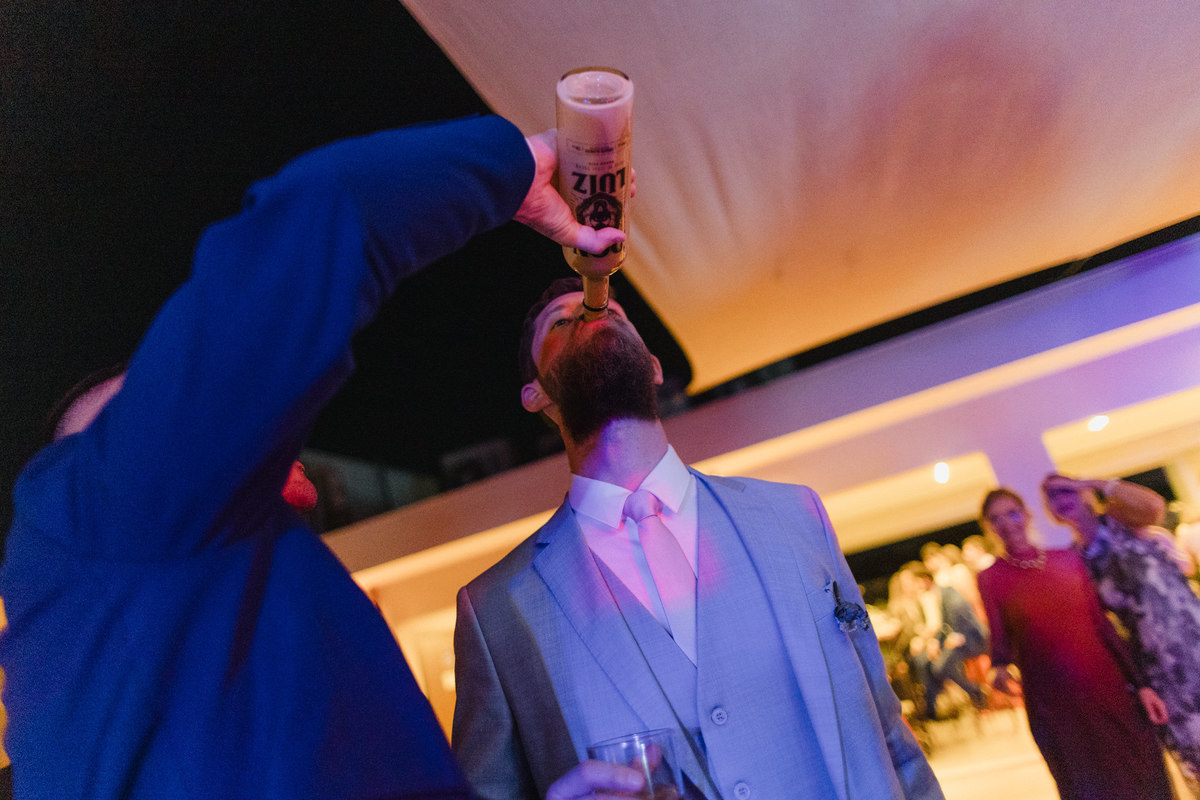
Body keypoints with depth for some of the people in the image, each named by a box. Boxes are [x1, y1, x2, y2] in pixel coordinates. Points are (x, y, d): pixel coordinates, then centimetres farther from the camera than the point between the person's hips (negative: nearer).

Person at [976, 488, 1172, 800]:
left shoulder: (1069, 558, 4)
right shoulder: (990, 578, -3)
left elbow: (1102, 624, 6)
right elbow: (1000, 640, -1)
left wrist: (1140, 684, 4)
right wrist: (1000, 670, -22)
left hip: (1110, 689, 3)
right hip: (1054, 707, -2)